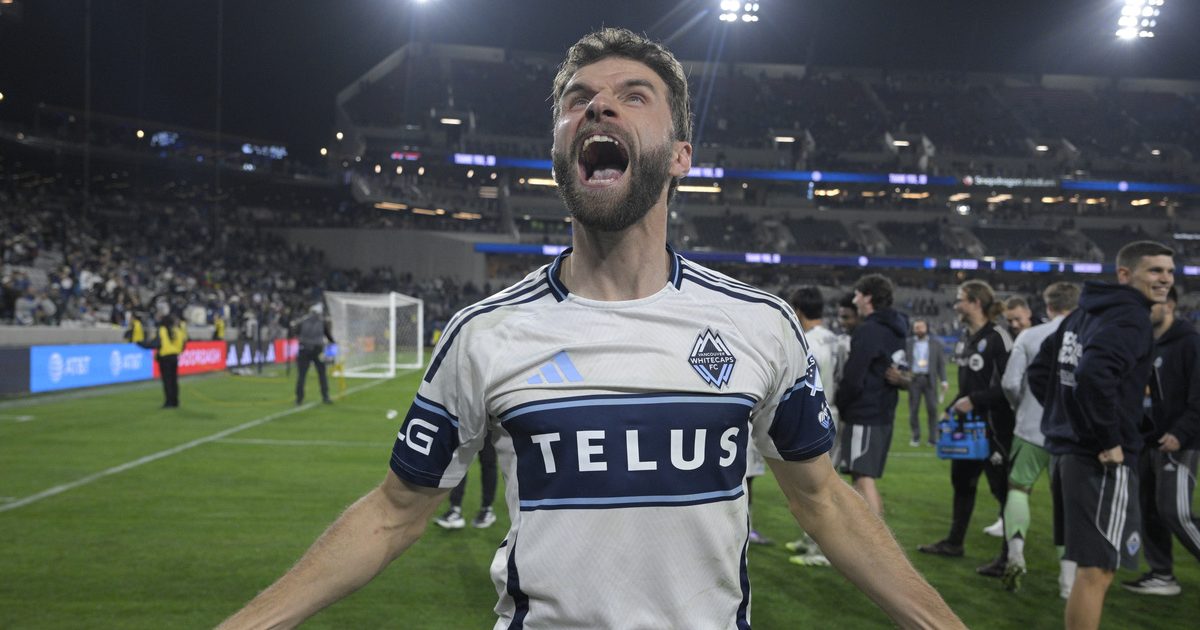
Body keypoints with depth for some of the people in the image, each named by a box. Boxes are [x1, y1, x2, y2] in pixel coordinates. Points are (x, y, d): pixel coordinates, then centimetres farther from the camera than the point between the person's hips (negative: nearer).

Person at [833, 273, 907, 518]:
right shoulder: (895, 330, 13)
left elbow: (852, 379, -18)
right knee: (866, 479, 17)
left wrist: (837, 406, -3)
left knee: (864, 479, -8)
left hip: (864, 415, -10)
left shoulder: (867, 331, -16)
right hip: (884, 413, 10)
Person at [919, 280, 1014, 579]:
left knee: (1002, 488, -3)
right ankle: (954, 542, 31)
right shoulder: (965, 340, 11)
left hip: (995, 425, -9)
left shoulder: (997, 337, -14)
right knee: (961, 480, 17)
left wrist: (974, 401, -20)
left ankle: (1009, 556, 5)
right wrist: (953, 410, 11)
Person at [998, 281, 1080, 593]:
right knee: (1067, 502, 9)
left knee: (1018, 487, 14)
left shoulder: (1029, 336, -3)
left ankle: (1015, 552, -7)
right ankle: (1068, 576, 8)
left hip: (1033, 429, -1)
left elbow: (1010, 383, -7)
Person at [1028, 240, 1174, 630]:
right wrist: (1110, 441, -21)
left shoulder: (1083, 314, 15)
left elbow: (1039, 373, 18)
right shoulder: (1130, 318, -13)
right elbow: (1094, 376, -31)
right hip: (1101, 460, -10)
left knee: (1089, 565, 20)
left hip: (1067, 449, 10)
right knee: (1097, 569, -4)